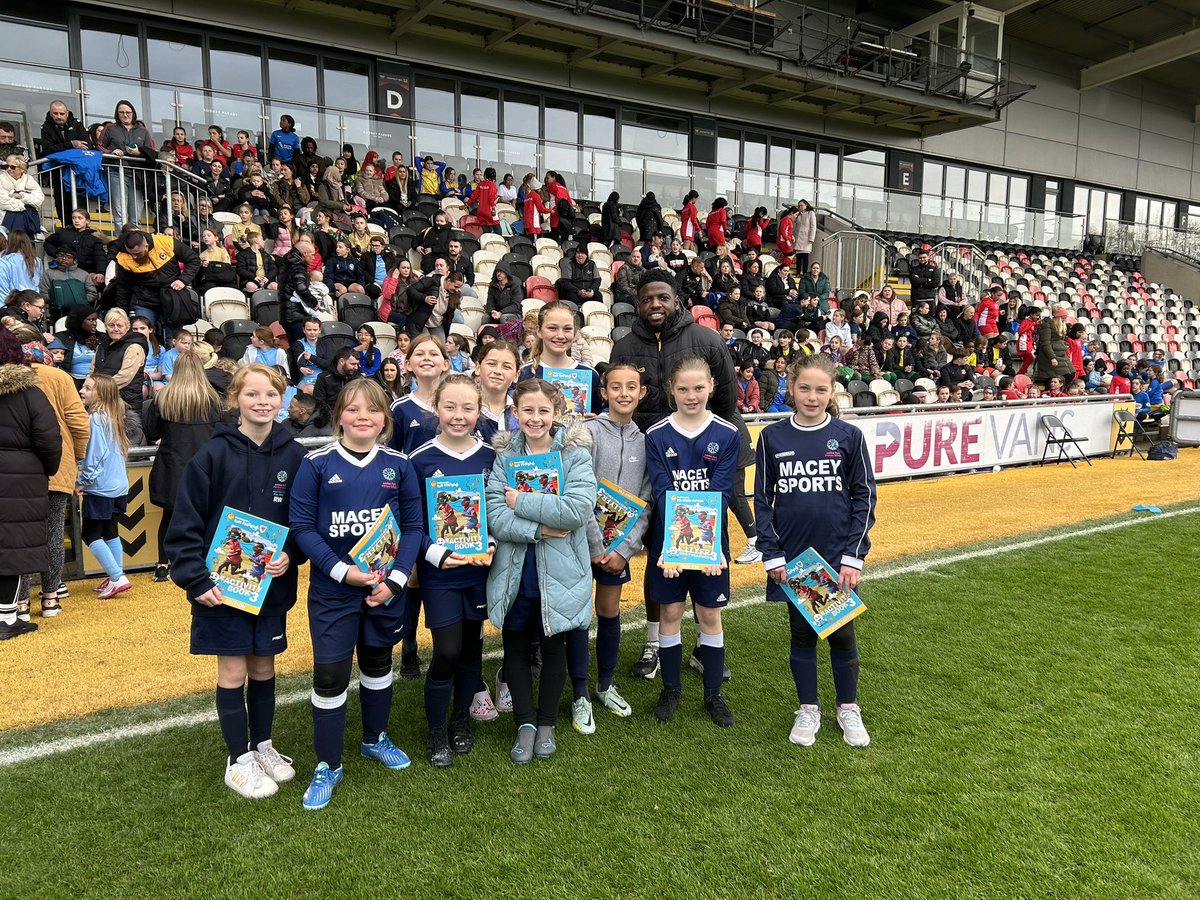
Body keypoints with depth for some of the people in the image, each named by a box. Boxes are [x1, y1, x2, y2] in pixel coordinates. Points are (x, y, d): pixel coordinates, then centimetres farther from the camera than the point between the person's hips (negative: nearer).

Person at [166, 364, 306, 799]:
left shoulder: (294, 456, -1)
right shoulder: (213, 455, -9)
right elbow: (185, 524, -8)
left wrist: (290, 556, -11)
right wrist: (196, 580, -14)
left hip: (273, 582, 3)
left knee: (264, 668, 15)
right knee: (233, 672, 6)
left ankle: (263, 746, 33)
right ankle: (239, 760, 21)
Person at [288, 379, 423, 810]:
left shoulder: (398, 465, -1)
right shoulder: (316, 464, -7)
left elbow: (414, 526, 0)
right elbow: (301, 527, -9)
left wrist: (395, 579, -12)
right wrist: (343, 571, -18)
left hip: (386, 586, 3)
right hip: (332, 589, -2)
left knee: (378, 663, 18)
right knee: (330, 676, 1)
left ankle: (375, 739, 41)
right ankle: (327, 765, 20)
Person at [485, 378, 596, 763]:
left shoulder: (575, 453, -7)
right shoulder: (503, 455, -2)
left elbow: (579, 508, -23)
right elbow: (495, 518, -12)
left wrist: (521, 501, -18)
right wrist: (542, 528, -21)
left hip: (558, 572, -1)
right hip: (513, 571, 2)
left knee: (553, 647, 14)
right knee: (515, 647, 13)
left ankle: (546, 723, 33)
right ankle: (525, 722, 31)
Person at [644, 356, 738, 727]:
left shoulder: (727, 435, -5)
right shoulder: (657, 436, -5)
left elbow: (720, 493, -12)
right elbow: (661, 494, -12)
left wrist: (710, 544, -24)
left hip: (711, 539, 0)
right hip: (667, 539, 0)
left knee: (710, 614, 9)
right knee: (670, 613, 9)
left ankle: (713, 693, 26)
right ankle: (671, 688, 28)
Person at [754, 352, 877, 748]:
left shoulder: (849, 436, -3)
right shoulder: (772, 437, -1)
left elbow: (864, 498, -1)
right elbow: (762, 500, 2)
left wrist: (854, 556, -7)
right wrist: (771, 554, -4)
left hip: (838, 556, -1)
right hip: (792, 556, 1)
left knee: (842, 633, 9)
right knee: (801, 633, 12)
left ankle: (848, 709, 29)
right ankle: (808, 710, 28)